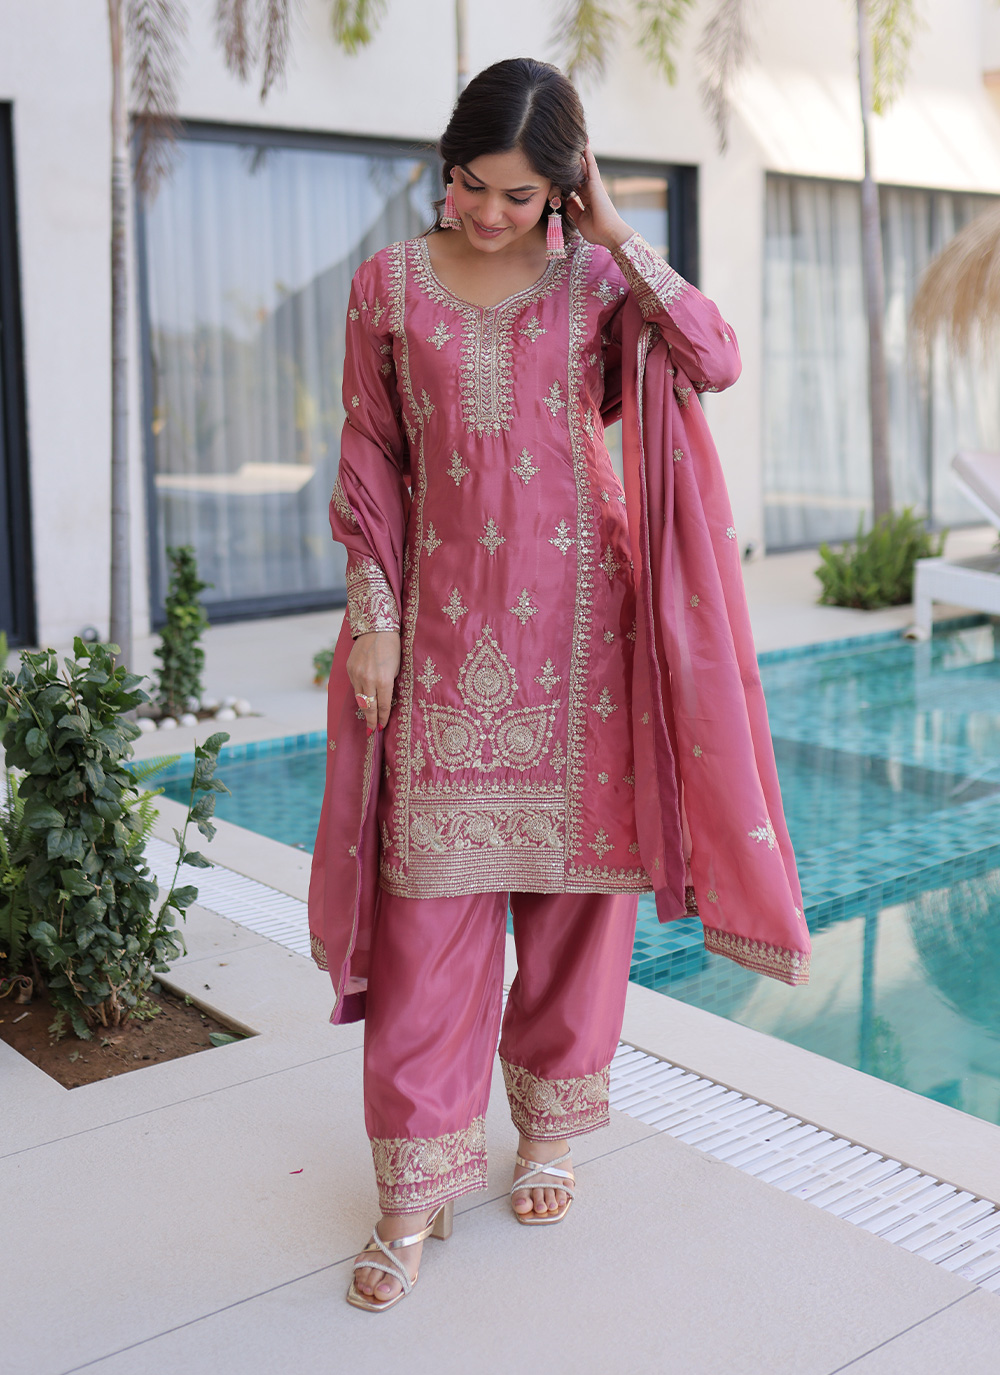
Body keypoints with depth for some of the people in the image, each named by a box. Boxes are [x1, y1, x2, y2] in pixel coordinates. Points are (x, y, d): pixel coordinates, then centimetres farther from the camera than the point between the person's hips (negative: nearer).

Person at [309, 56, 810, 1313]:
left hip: (578, 618, 0)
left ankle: (551, 1128, 28)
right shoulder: (390, 285, 5)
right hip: (447, 621, 0)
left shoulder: (595, 280, 3)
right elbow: (370, 458, 6)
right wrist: (372, 614, 0)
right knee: (431, 893, -2)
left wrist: (619, 234, -9)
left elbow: (715, 361, -13)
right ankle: (418, 1184, 10)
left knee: (577, 878, 7)